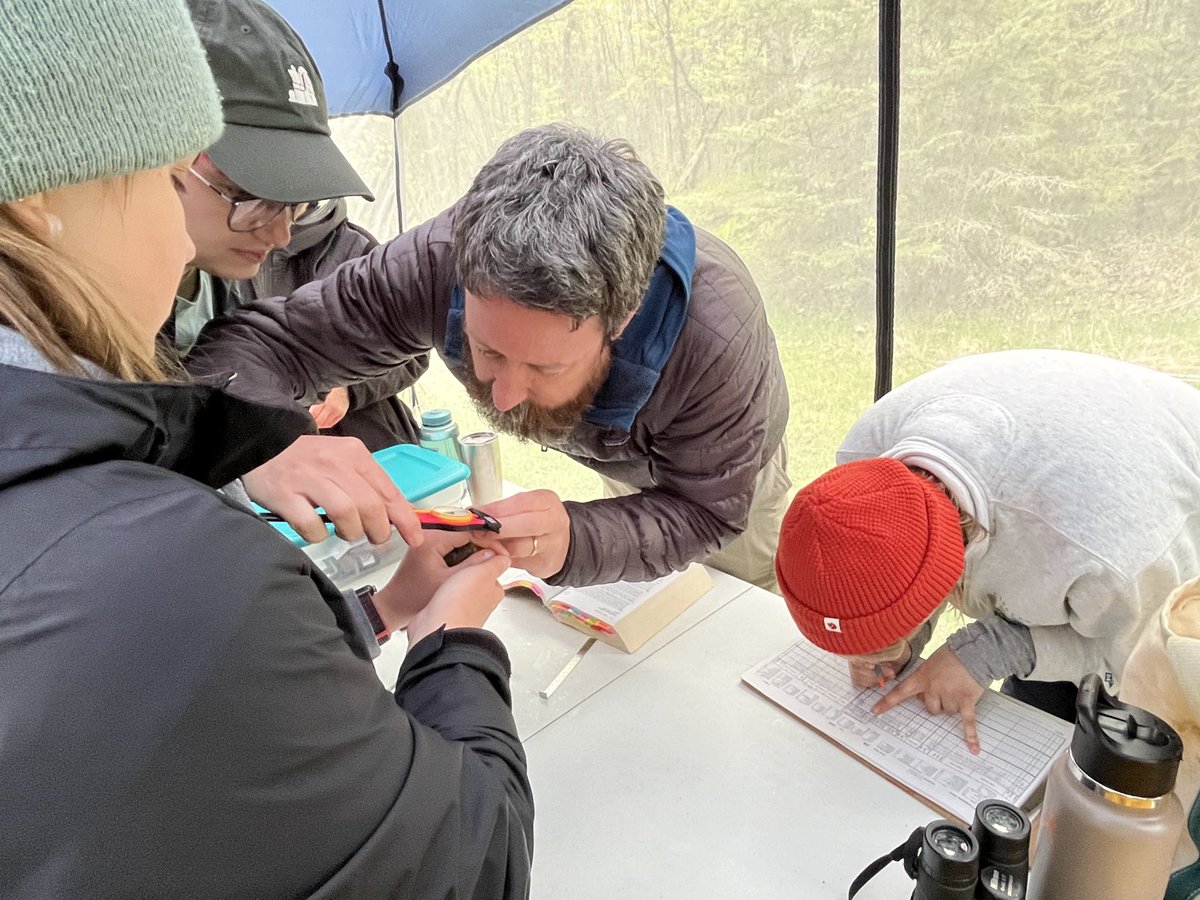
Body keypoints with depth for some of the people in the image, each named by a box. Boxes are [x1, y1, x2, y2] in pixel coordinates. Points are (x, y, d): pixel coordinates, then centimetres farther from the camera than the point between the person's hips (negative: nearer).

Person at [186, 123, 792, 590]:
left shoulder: (717, 332, -46)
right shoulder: (442, 260, -39)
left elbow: (702, 512, -33)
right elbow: (254, 342, -31)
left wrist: (574, 541, -54)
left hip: (725, 473, -1)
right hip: (619, 467, 2)